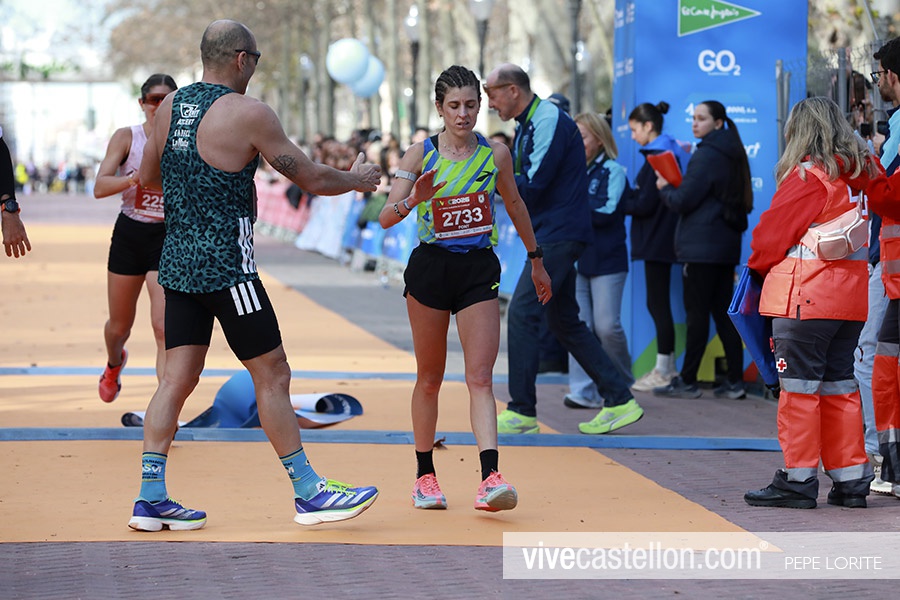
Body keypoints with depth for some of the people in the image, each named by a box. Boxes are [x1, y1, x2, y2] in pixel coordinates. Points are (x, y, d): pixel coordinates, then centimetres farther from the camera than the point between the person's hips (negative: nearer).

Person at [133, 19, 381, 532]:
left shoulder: (170, 105, 9)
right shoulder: (249, 113, -11)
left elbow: (147, 177, 23)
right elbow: (312, 179, -6)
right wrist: (357, 179, 13)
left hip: (178, 262, 7)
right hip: (226, 265, -7)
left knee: (178, 378, 9)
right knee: (272, 376, 0)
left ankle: (151, 497, 6)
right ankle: (309, 493, 6)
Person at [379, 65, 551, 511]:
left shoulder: (496, 154, 1)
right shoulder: (421, 154, -4)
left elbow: (514, 205, 18)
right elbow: (387, 217, -10)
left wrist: (535, 260, 25)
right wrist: (412, 201, -32)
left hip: (479, 271, 0)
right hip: (430, 268, 0)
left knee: (480, 378, -10)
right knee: (429, 379, 9)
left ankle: (490, 478, -20)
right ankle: (425, 475, 21)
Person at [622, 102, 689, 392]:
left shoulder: (658, 156, -15)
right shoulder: (672, 151, 15)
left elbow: (646, 205, -17)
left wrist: (616, 205, -6)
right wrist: (628, 199, 9)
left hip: (657, 241, -10)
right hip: (660, 240, 10)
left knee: (657, 303, -4)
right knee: (658, 303, 13)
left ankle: (663, 372, 0)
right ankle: (668, 367, 18)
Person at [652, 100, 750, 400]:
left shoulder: (706, 156, -13)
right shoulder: (732, 155, 14)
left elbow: (683, 201, -15)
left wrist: (664, 187, 4)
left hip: (700, 247, -8)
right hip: (727, 245, 8)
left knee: (697, 313, -4)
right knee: (723, 312, 8)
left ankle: (687, 381, -1)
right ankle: (735, 381, 6)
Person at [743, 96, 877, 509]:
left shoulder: (806, 177, -11)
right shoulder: (860, 175, 8)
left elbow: (772, 232, -6)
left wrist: (759, 266, 13)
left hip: (806, 296, -7)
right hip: (851, 296, 7)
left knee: (800, 386, -2)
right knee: (839, 385, 12)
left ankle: (798, 479, 1)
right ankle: (851, 480, 13)